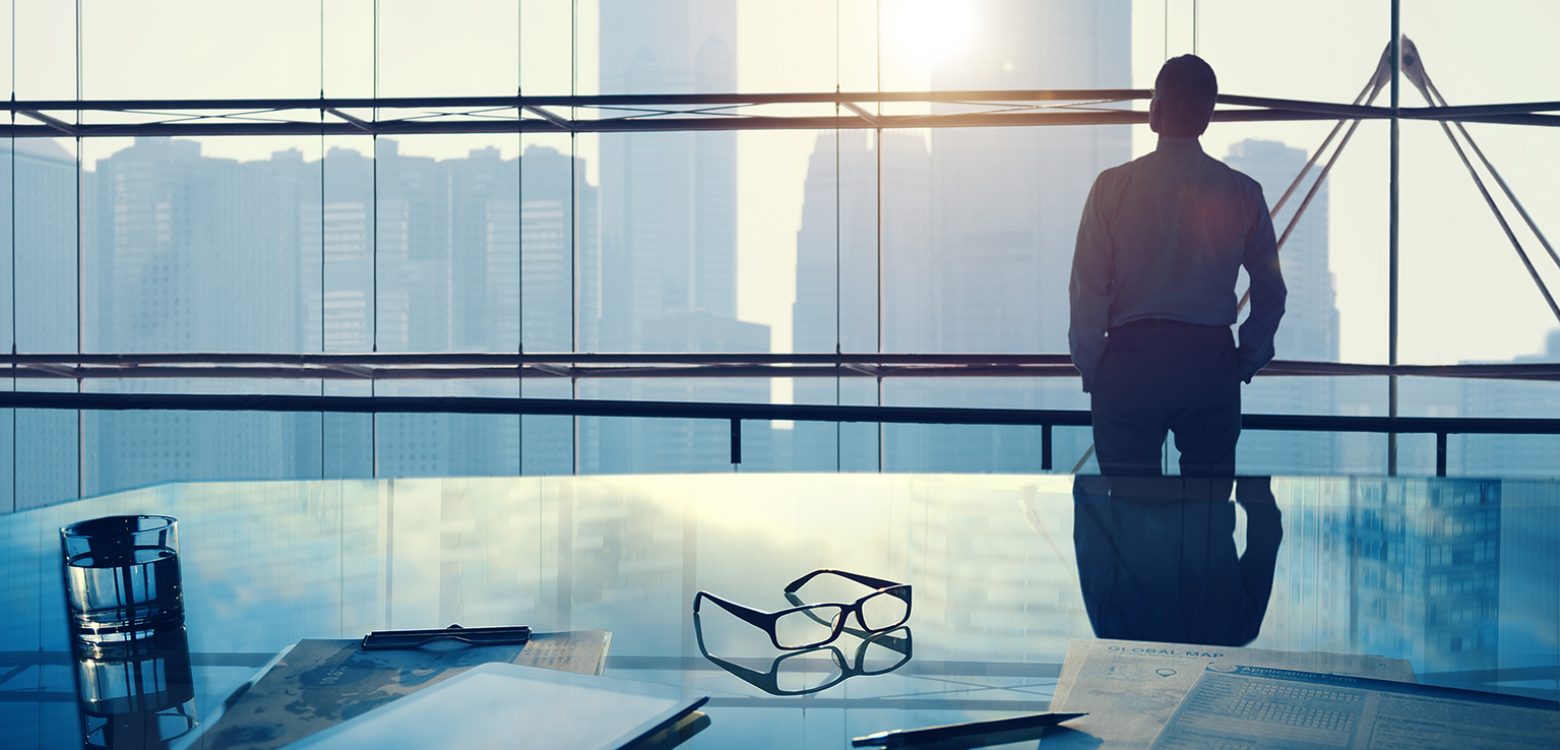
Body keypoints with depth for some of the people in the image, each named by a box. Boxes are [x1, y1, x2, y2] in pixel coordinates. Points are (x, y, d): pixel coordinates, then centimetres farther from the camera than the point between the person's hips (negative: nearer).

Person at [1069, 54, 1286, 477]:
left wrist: (1088, 367, 4)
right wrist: (1247, 361, 16)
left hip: (1130, 361, -2)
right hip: (1211, 362, 2)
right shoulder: (1243, 193, 3)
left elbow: (1088, 288, -5)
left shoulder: (1113, 186, -4)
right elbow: (1271, 290, 6)